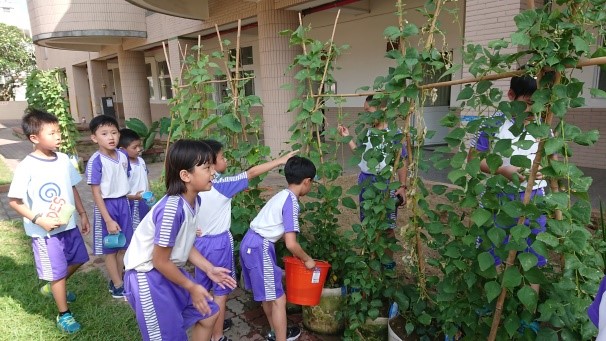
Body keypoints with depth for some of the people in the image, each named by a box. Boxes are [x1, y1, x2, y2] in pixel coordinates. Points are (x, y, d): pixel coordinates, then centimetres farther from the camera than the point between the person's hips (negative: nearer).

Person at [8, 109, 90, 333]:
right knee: (57, 271, 6)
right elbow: (13, 201, -13)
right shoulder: (27, 167, -18)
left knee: (78, 259, 22)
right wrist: (38, 219, -21)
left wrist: (82, 214, 11)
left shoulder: (64, 159, -2)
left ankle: (51, 287, 49)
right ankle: (64, 314, 26)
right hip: (44, 232, -6)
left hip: (69, 225, 6)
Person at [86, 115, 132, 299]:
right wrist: (108, 219, -18)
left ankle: (117, 281, 34)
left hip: (123, 203, 6)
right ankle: (118, 286, 24)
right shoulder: (96, 161, -18)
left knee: (123, 247, 16)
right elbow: (96, 193, -17)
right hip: (107, 205, -5)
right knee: (111, 250, 10)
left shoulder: (123, 156, -1)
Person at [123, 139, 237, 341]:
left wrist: (209, 269, 4)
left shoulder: (194, 201, -5)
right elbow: (160, 261, -23)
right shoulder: (172, 209, -32)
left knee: (209, 314, 15)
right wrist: (192, 288, -12)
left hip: (168, 270, 9)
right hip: (148, 277, -8)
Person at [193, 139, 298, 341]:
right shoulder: (222, 185, -20)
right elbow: (251, 173, -16)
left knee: (201, 287, 19)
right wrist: (280, 161, -10)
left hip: (200, 241, 7)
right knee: (221, 290, 7)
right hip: (219, 243, -7)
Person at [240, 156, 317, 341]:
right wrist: (307, 260, -3)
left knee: (268, 294, 24)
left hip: (251, 243, 10)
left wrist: (298, 253, 25)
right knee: (278, 299, 2)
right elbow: (291, 243, -20)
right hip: (260, 248, -10)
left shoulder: (283, 195, 12)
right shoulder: (292, 202, -16)